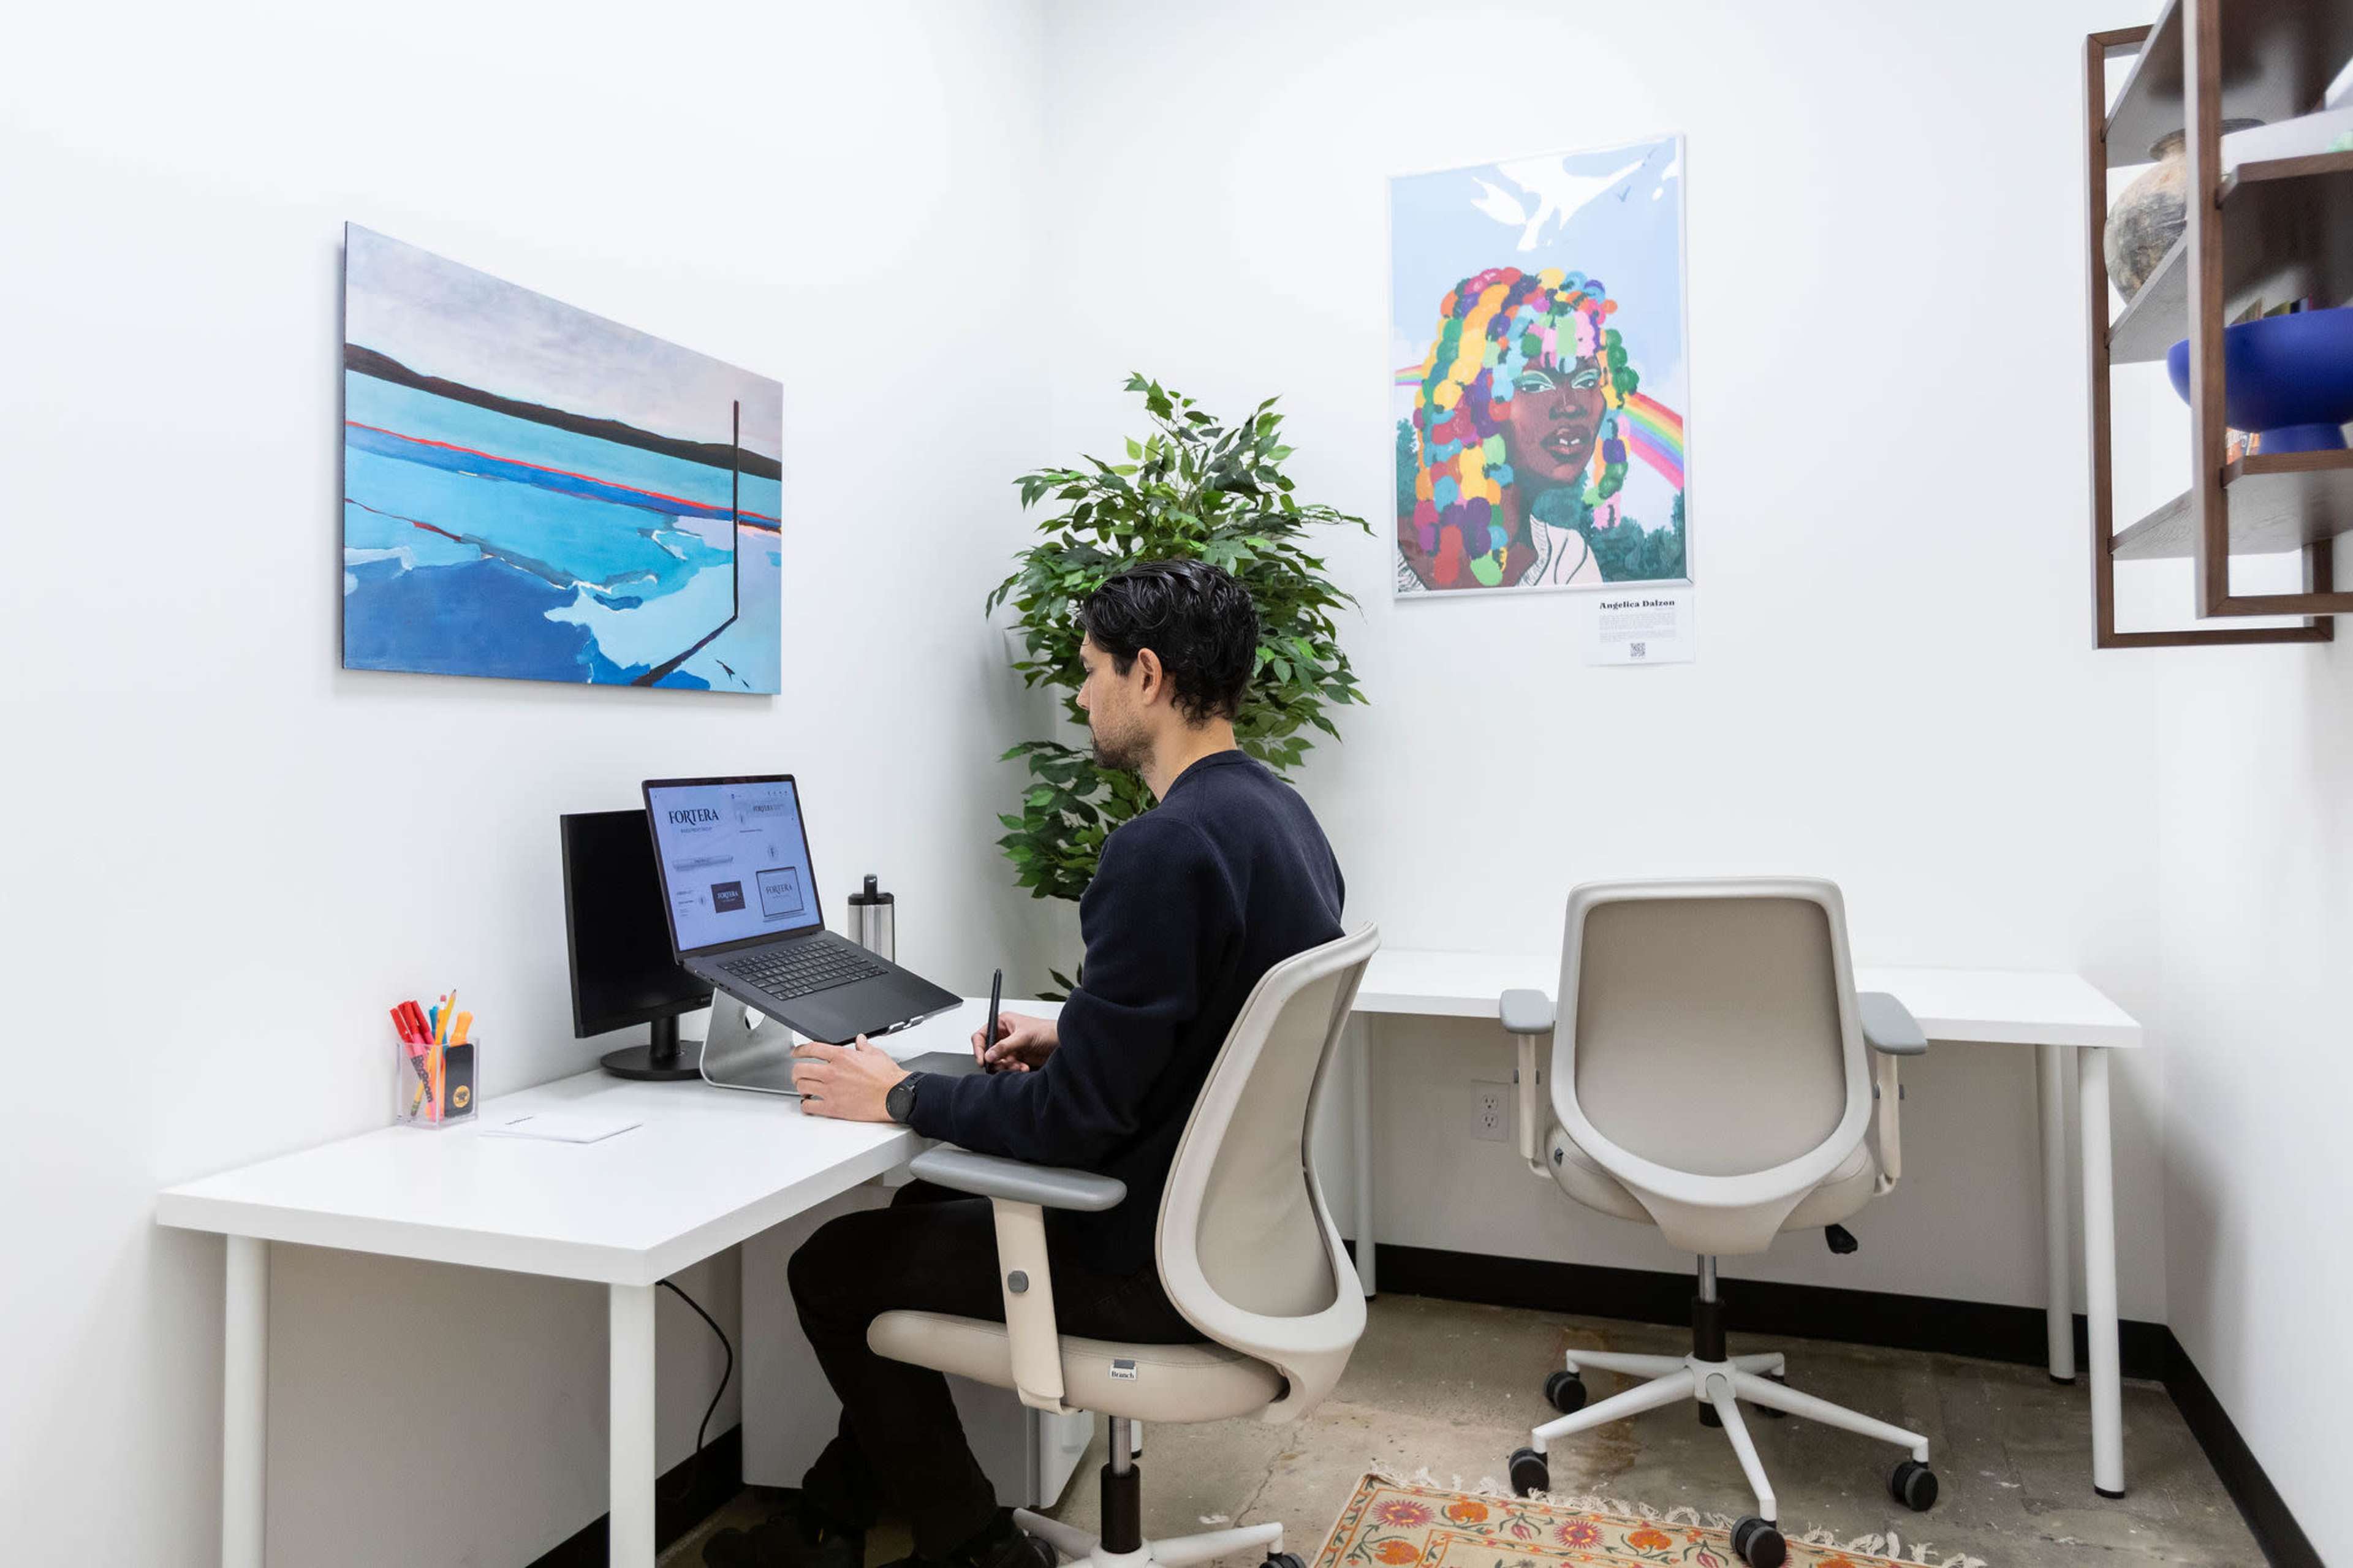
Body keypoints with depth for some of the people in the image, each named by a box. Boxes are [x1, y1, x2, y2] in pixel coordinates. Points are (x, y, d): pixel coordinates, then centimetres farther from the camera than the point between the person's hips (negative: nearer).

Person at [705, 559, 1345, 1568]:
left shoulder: (1165, 849, -27)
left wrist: (898, 1098, -11)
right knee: (930, 1206, 24)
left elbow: (1074, 1118, -25)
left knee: (832, 1271, 9)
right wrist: (1069, 1040, 11)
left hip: (1157, 1261, -9)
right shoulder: (1279, 815, 3)